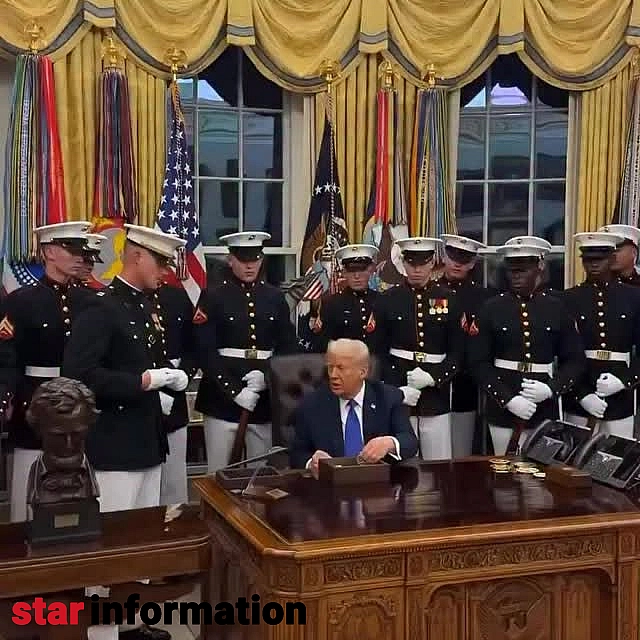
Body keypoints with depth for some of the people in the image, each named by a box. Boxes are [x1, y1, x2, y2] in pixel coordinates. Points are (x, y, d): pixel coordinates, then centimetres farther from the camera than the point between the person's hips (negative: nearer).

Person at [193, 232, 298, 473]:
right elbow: (205, 353, -8)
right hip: (222, 398, -3)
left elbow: (289, 346, 7)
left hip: (264, 399, 3)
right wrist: (235, 391, -15)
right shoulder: (213, 298, -1)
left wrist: (265, 373, -10)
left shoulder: (276, 298, 9)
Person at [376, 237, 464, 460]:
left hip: (436, 394, 1)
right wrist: (397, 389, -10)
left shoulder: (448, 299, 4)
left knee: (441, 464, 3)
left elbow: (457, 352, 3)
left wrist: (434, 376, -12)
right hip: (398, 397, -1)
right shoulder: (388, 299, 2)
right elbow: (379, 351, 1)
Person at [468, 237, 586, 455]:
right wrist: (508, 399, -13)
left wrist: (551, 388, -12)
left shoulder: (557, 308, 3)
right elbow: (479, 363, -3)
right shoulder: (491, 309, 0)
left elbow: (575, 360, 5)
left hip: (545, 411, 1)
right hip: (502, 410, -1)